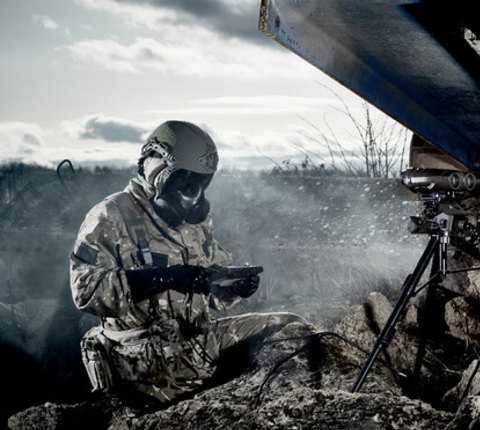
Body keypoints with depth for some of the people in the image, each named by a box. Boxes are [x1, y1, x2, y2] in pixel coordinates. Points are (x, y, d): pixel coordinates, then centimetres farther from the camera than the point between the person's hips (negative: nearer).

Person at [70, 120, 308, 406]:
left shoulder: (196, 218, 16)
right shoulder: (111, 218, -6)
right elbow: (86, 288, -19)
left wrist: (237, 286, -4)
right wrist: (164, 277, -26)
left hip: (200, 337, 8)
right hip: (144, 356, -7)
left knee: (292, 327, -2)